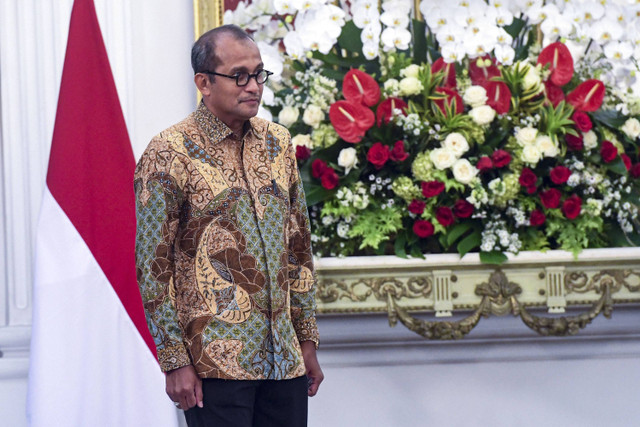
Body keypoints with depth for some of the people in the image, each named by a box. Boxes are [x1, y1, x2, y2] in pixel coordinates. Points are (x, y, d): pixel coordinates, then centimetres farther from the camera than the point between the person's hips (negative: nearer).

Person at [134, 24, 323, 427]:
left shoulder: (278, 143, 11)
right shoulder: (169, 154, -6)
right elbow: (153, 268, -7)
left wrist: (308, 340, 13)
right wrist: (175, 362, -11)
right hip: (215, 362, -5)